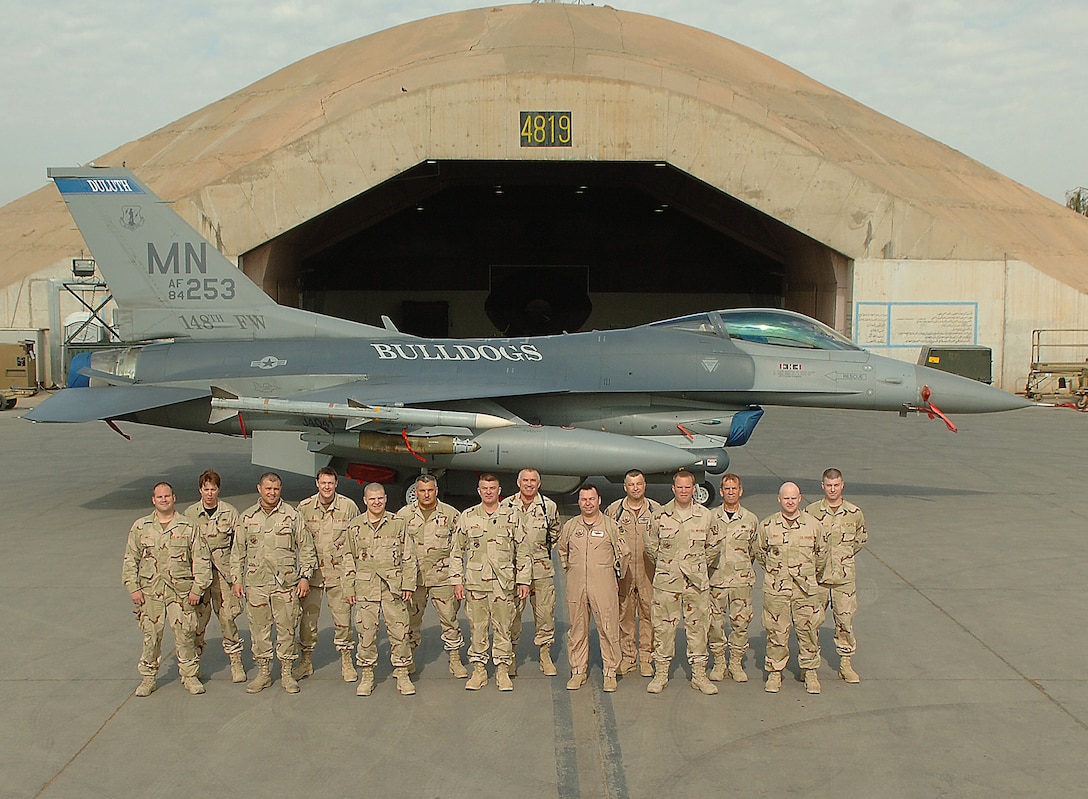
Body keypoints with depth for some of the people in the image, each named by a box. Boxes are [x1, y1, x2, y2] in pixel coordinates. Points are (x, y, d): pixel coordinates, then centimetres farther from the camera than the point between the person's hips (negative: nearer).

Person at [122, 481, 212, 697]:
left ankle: (189, 675, 14)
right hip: (150, 590, 1)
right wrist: (133, 587, 2)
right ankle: (148, 677, 18)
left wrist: (197, 588, -3)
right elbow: (130, 560, 10)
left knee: (185, 634, 0)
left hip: (181, 590, -1)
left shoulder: (188, 527, 3)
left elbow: (201, 560, 3)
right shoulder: (140, 527, 7)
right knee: (151, 635, 4)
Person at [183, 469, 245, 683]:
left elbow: (238, 544, 6)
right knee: (198, 619, 1)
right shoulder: (190, 513, 5)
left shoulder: (230, 512, 3)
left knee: (227, 617, -2)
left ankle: (236, 663, 8)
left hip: (223, 571, -1)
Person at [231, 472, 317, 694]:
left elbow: (306, 548, 5)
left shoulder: (292, 515, 3)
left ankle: (287, 672, 15)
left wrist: (305, 576, -2)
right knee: (259, 629, 6)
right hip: (256, 583, 2)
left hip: (286, 584, -2)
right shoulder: (247, 517, 8)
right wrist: (237, 579, 7)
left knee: (287, 629, 3)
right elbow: (238, 552, 13)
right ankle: (263, 672, 19)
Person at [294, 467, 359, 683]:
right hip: (312, 570, 1)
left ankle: (346, 661, 16)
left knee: (342, 617, 3)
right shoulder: (304, 507, 1)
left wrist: (352, 566, 1)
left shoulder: (349, 506, -3)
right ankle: (306, 661, 20)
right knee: (307, 618, 5)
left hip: (340, 571, -1)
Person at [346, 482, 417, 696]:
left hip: (394, 585, 0)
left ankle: (402, 673, 12)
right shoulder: (355, 526, 5)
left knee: (399, 629, 0)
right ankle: (366, 675, 17)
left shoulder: (398, 523, 3)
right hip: (365, 586, 1)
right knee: (366, 631, 3)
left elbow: (409, 557, 6)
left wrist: (408, 584, 1)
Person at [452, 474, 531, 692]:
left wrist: (523, 580, 3)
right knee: (477, 627, 5)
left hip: (504, 582, 0)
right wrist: (457, 580, 3)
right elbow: (456, 551, 9)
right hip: (475, 582, 1)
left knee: (503, 627, 3)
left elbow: (522, 551, 7)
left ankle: (502, 670, 14)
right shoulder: (467, 517, 6)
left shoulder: (511, 517, 4)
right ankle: (478, 670, 15)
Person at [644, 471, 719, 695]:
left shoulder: (706, 516, 1)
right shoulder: (660, 516, -2)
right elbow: (651, 547, 8)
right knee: (663, 627, 4)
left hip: (697, 583, 1)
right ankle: (661, 673, 15)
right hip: (666, 582, -1)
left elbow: (712, 548, 13)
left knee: (698, 627, 7)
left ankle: (699, 674, 17)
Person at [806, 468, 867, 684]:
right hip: (816, 574, -1)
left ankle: (846, 663, 17)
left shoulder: (854, 513, 1)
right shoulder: (811, 512, -2)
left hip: (844, 576, 1)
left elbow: (861, 540, 16)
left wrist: (845, 555, 8)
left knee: (845, 618, 5)